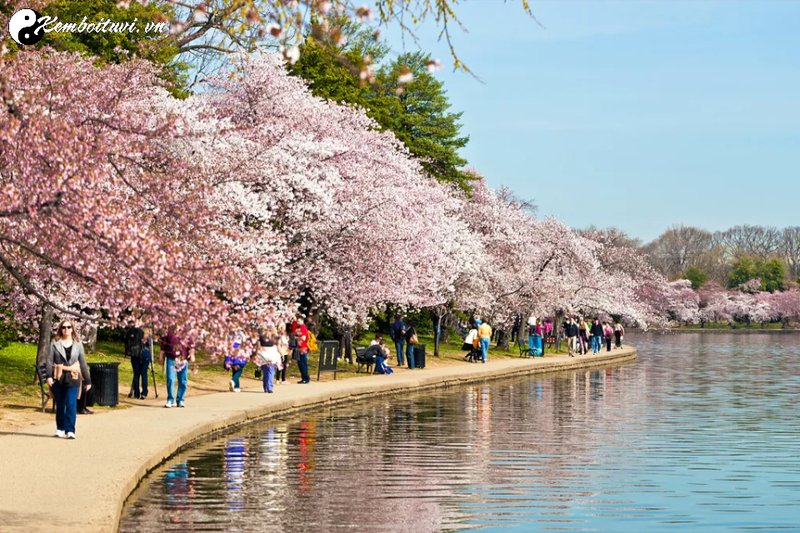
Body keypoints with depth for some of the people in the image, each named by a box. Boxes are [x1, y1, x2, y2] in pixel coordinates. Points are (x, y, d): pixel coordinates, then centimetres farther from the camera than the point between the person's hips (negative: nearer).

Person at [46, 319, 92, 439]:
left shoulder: (78, 344, 8)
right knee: (60, 404, 9)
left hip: (73, 378, -1)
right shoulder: (55, 344, 4)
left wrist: (87, 380, 10)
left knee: (71, 404, -11)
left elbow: (83, 363, 11)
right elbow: (49, 361, -1)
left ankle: (70, 430, -11)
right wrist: (49, 376, -15)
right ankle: (60, 428, 22)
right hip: (58, 378, 1)